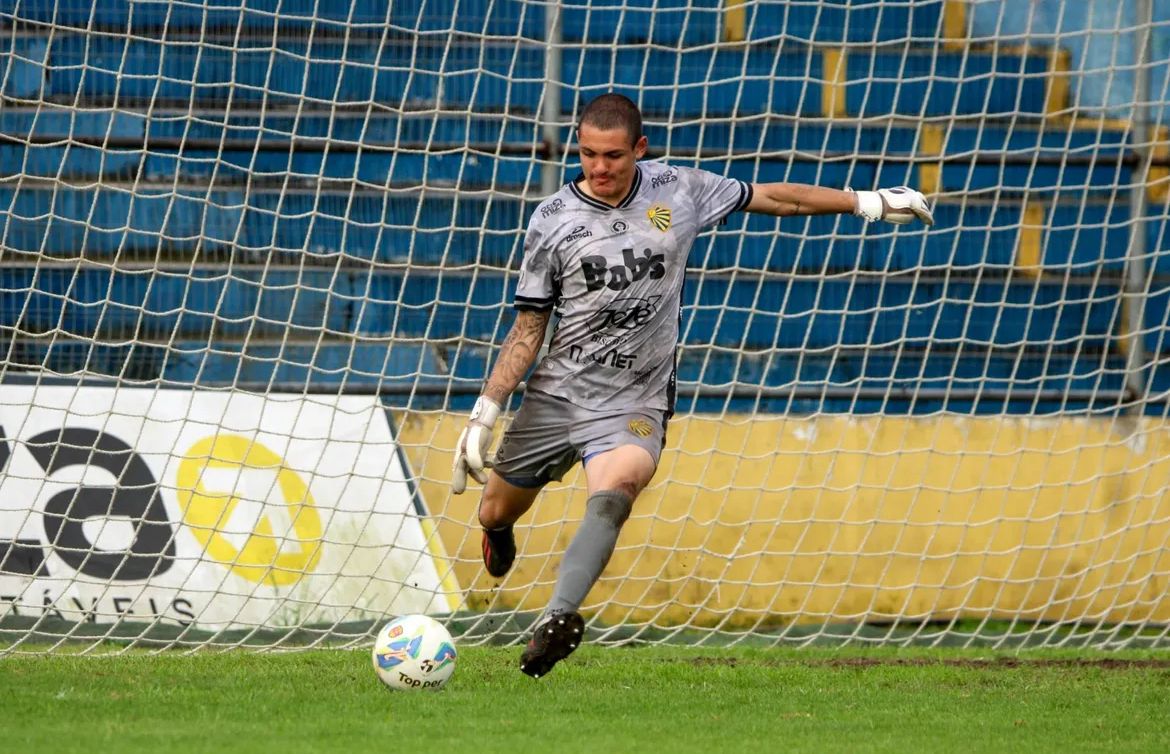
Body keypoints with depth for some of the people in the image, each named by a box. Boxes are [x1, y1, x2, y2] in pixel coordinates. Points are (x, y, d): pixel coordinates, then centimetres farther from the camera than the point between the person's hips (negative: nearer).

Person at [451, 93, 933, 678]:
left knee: (612, 495, -31)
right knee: (497, 514, 12)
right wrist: (486, 410, -5)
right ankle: (498, 529, 51)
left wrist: (867, 203, 18)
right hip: (556, 391, 1)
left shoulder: (677, 191, 0)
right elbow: (529, 327, 2)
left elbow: (768, 197, 14)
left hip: (635, 405, -1)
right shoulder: (551, 221, -3)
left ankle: (558, 619, -46)